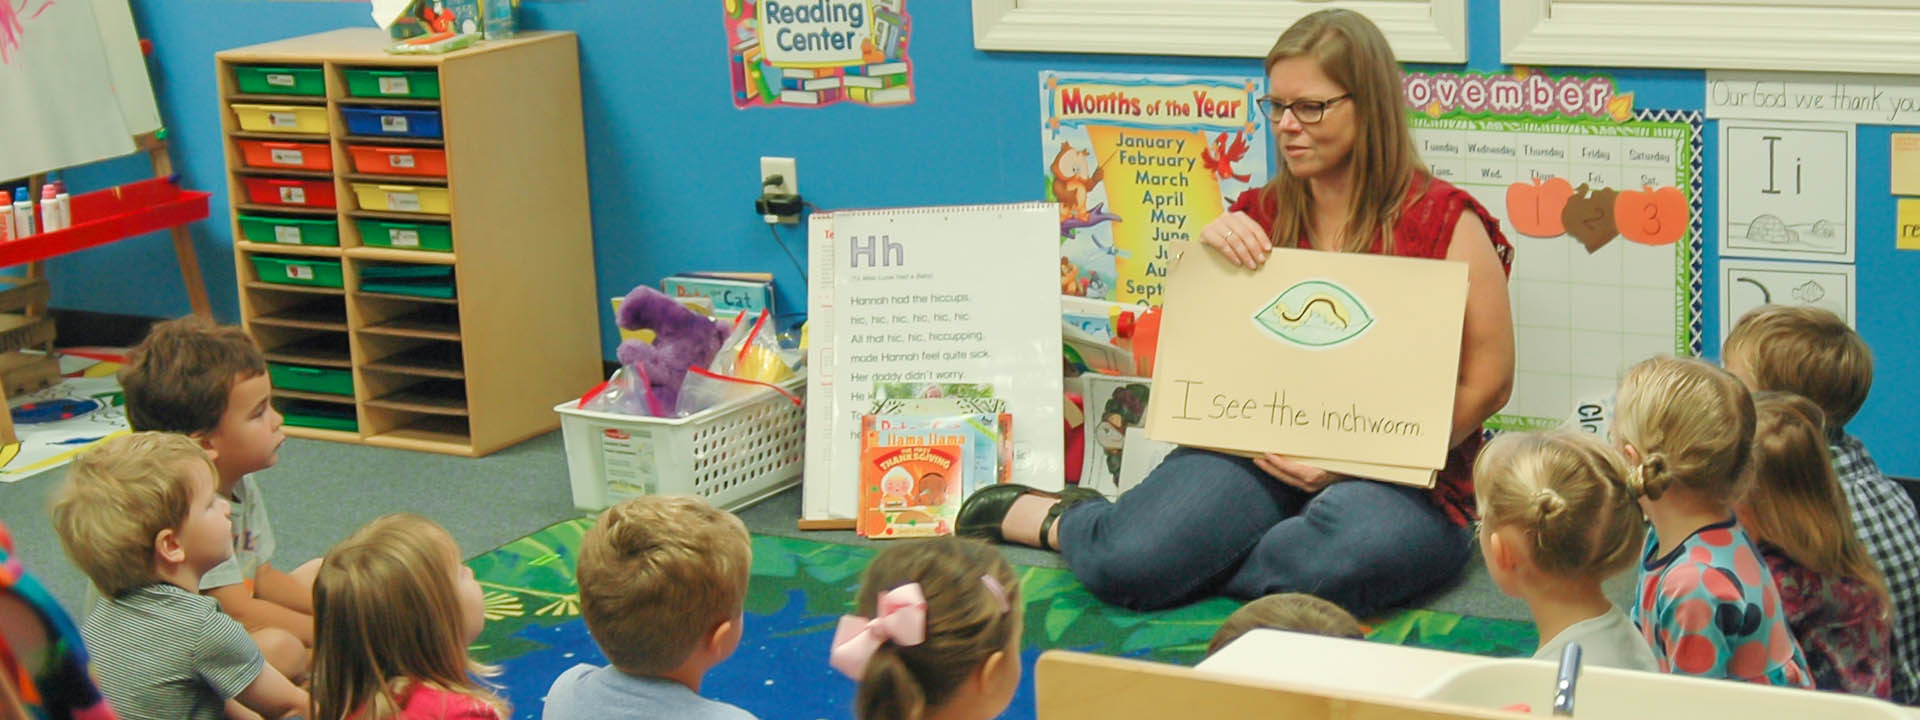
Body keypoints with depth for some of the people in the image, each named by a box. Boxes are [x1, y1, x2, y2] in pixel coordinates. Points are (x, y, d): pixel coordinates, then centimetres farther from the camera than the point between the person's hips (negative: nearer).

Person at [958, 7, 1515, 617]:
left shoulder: (1442, 223, 0)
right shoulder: (1258, 219, 13)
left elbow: (1489, 381, -5)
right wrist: (1204, 246, -3)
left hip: (1399, 480, -2)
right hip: (1256, 453, 3)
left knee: (1357, 546, -40)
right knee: (1125, 558, -25)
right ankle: (1055, 518, 11)